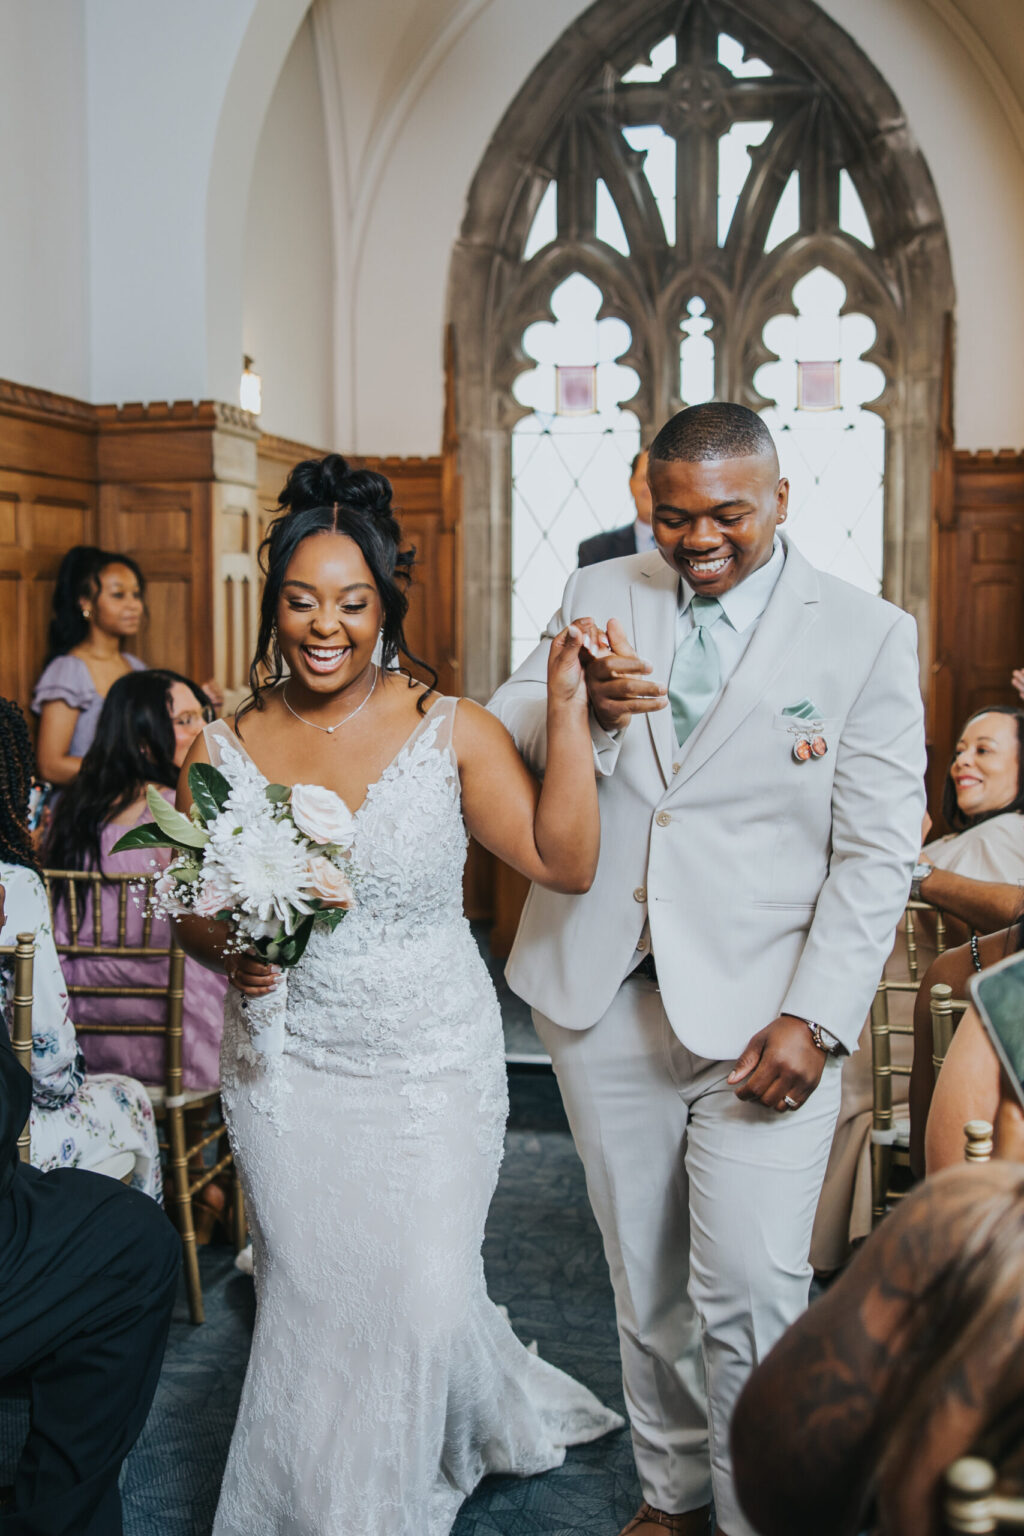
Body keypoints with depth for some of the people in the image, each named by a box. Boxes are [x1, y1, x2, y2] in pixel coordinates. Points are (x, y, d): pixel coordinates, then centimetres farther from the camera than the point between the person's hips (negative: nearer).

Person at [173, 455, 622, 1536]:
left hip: (432, 1061, -1)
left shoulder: (452, 732, -9)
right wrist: (228, 952, -15)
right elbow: (191, 912, 6)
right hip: (285, 1069, 2)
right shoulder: (221, 749, -3)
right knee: (310, 1299, 11)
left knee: (421, 1295, 2)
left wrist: (568, 713, -21)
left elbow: (566, 862, -15)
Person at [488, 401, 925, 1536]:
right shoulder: (600, 595, 6)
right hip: (605, 998, 3)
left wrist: (816, 1020, -14)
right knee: (644, 1281, 16)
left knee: (751, 1294, -6)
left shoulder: (867, 635, -3)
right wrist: (580, 707, -21)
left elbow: (876, 854, -5)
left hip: (759, 1015, -3)